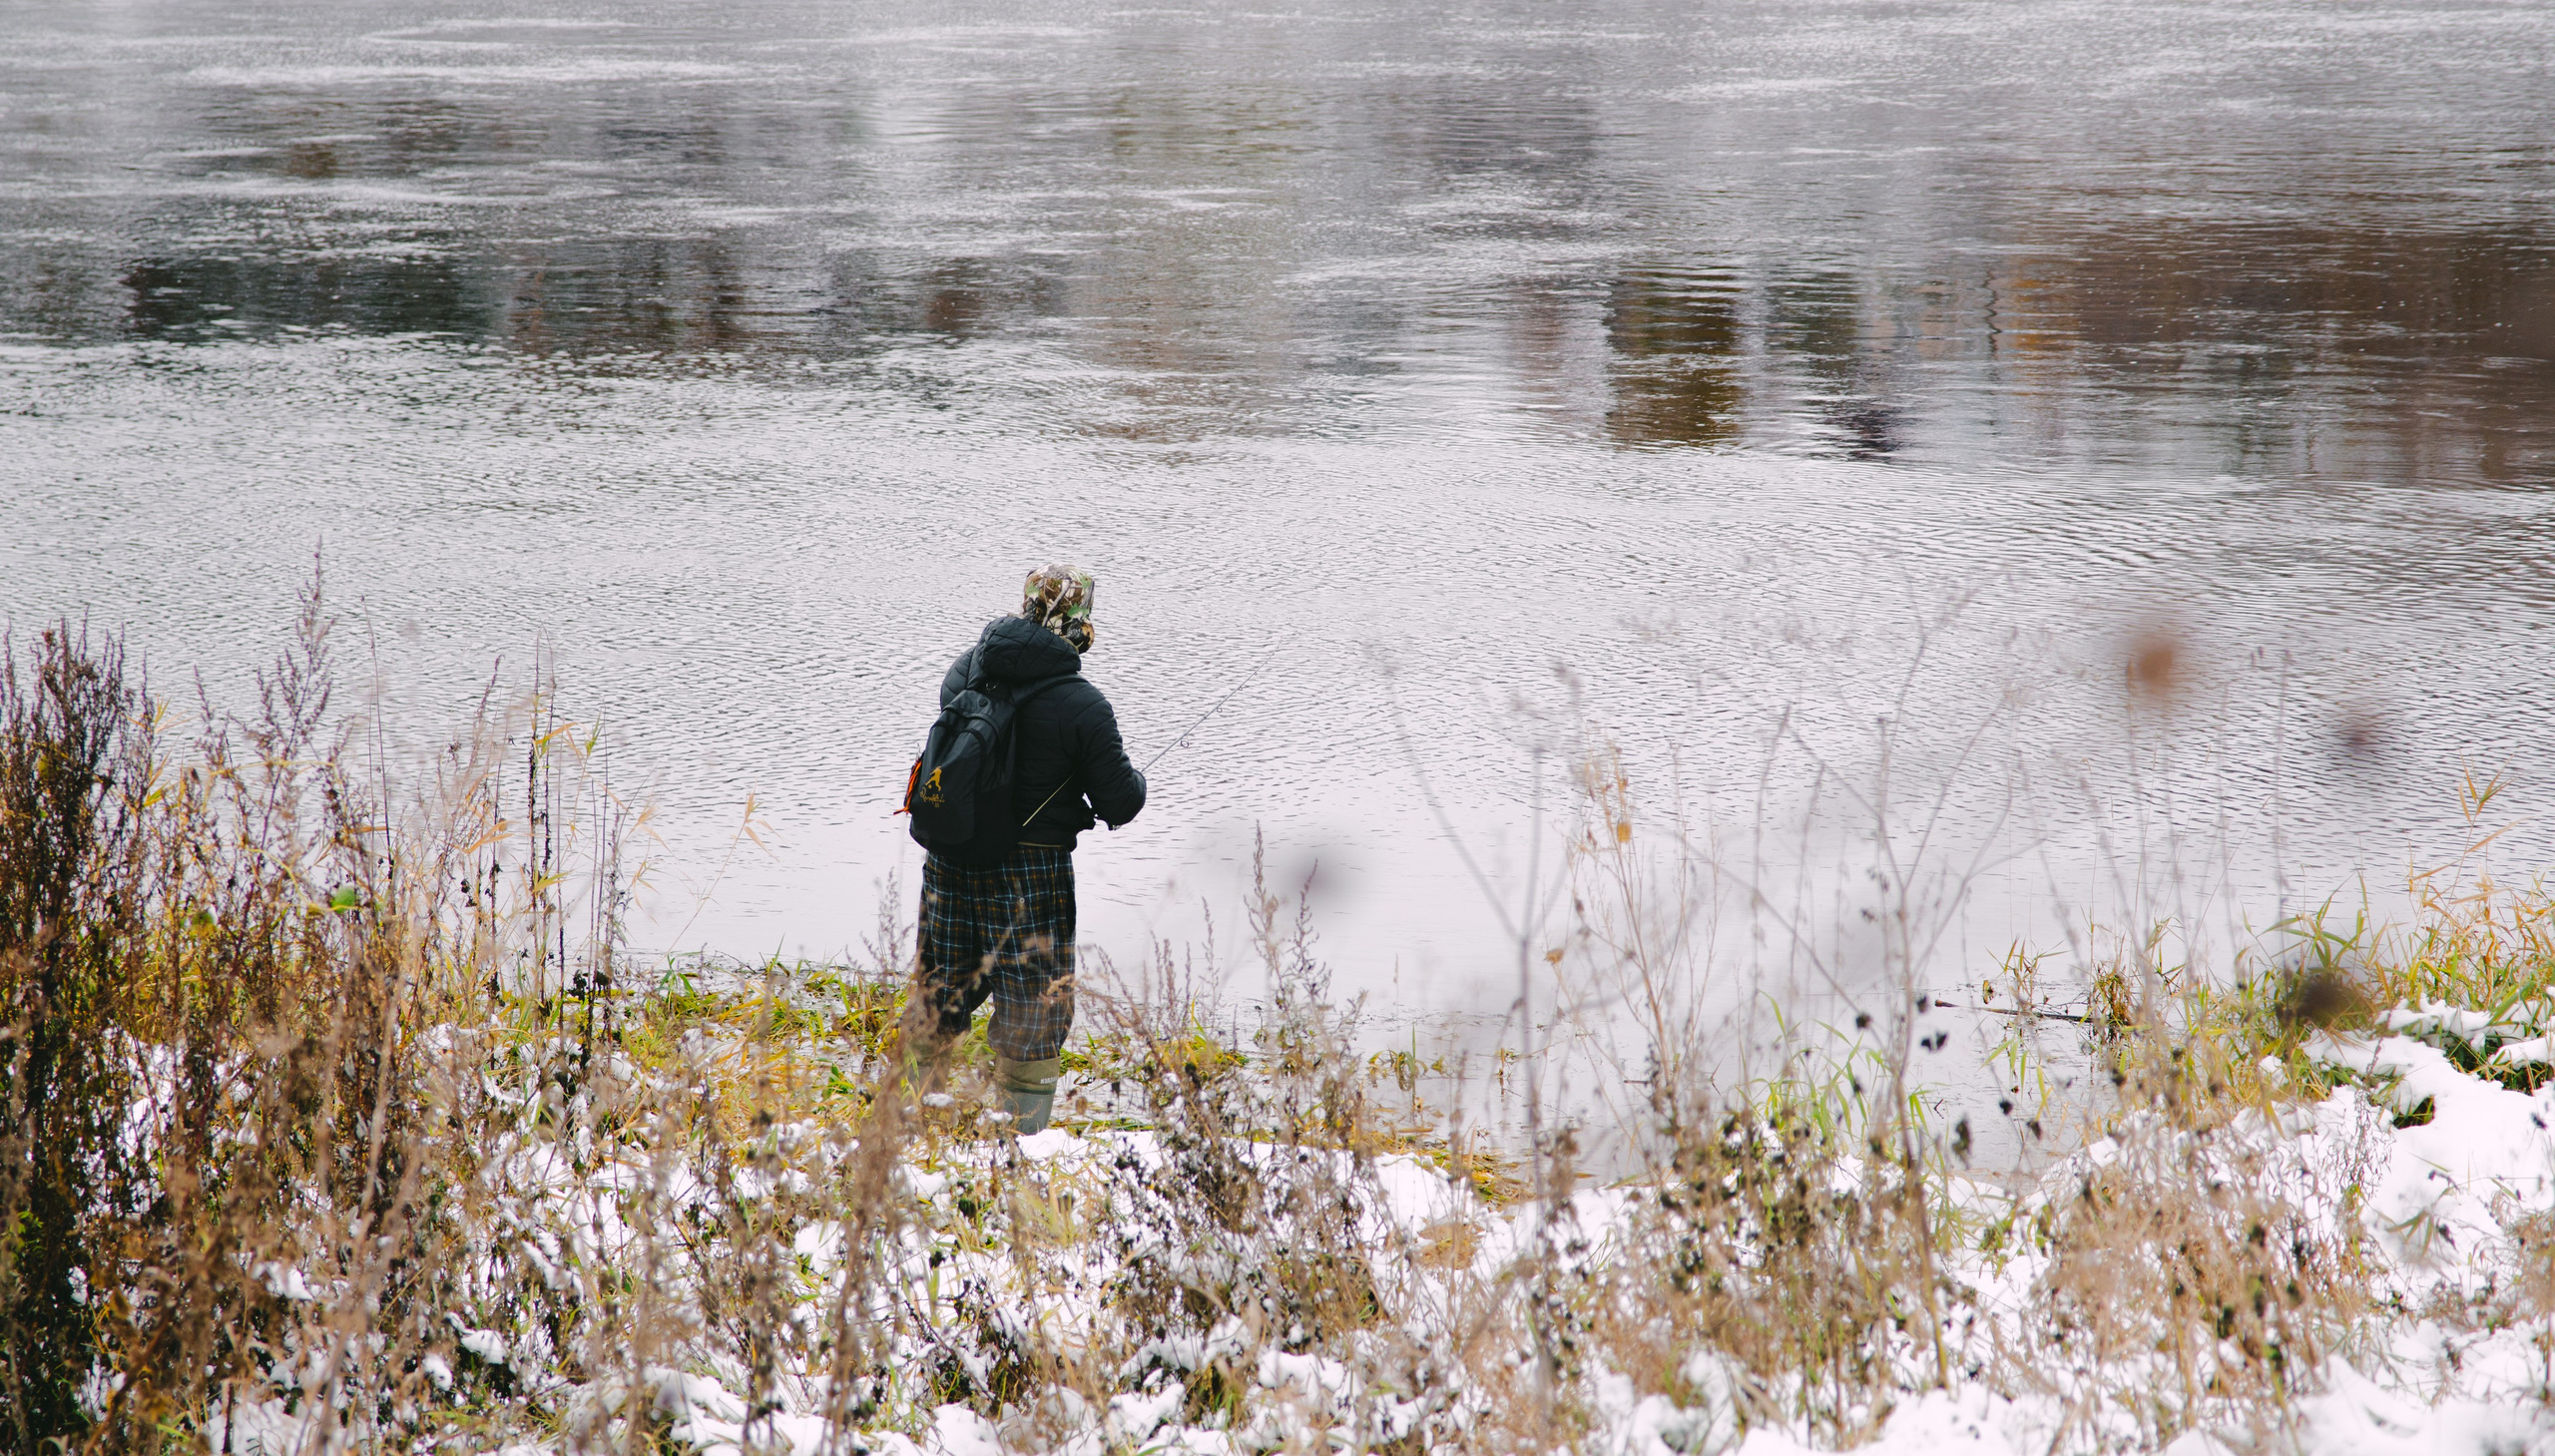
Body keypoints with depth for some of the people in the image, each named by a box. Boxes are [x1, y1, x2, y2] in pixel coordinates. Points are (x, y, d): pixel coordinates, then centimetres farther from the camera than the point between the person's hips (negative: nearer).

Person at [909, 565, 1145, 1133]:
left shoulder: (966, 669, 0)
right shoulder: (1080, 704, -15)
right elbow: (1120, 804, -10)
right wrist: (1134, 781, 13)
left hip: (949, 865, 5)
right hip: (1032, 873, -5)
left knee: (939, 1003, 20)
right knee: (1032, 1030, 6)